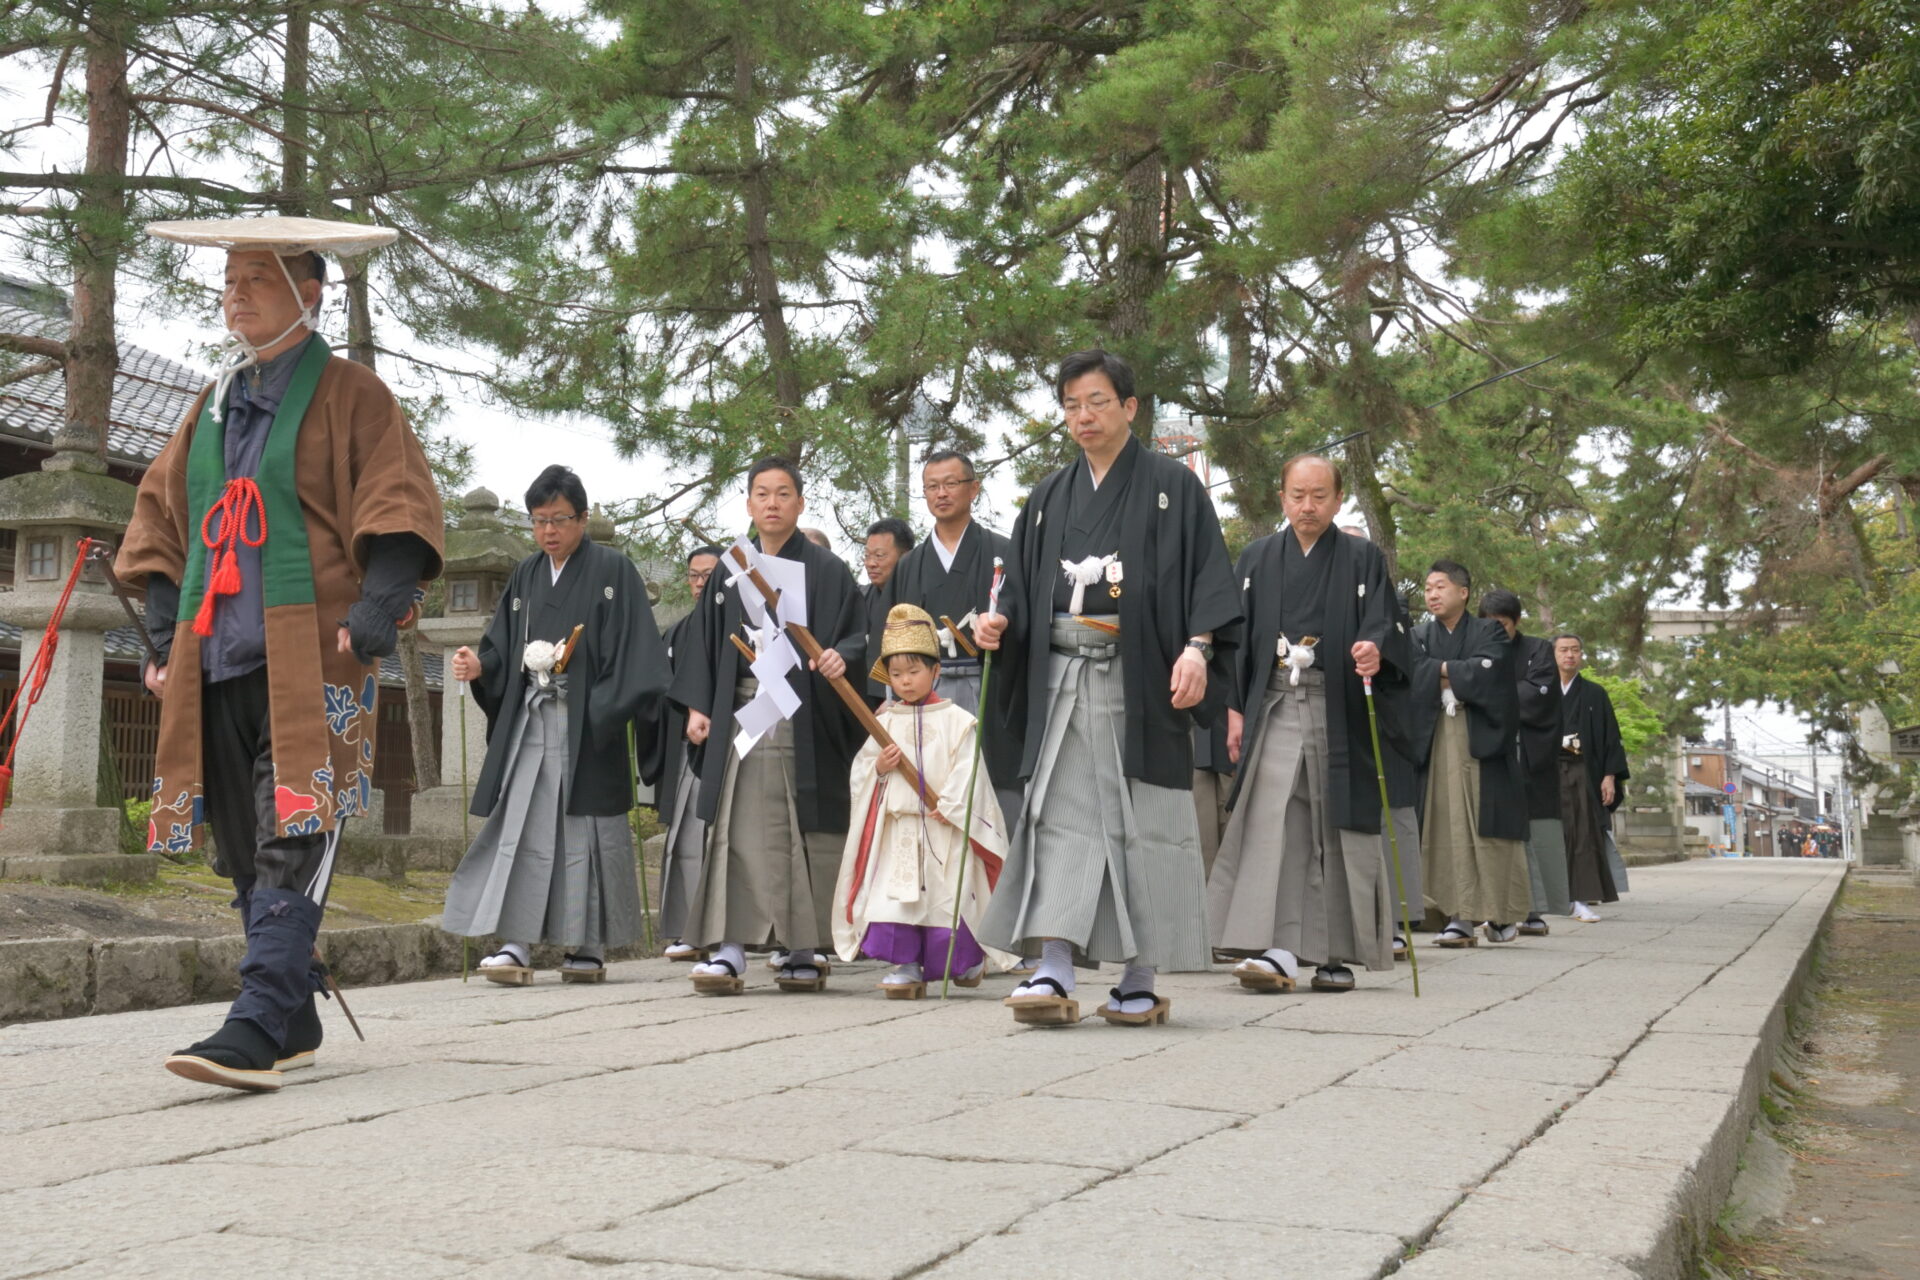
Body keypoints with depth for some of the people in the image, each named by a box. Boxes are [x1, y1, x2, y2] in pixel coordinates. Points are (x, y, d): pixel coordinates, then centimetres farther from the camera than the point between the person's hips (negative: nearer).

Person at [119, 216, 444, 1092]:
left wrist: (376, 614, -17)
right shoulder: (212, 407, 22)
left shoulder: (349, 395, 4)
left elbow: (402, 510, -4)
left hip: (311, 658, -7)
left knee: (292, 845, -14)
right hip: (215, 661, 7)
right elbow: (160, 520, 25)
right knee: (244, 849, 8)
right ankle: (296, 1025, 18)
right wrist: (165, 634, 15)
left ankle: (258, 1027, -20)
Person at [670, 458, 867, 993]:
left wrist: (840, 656, -22)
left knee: (804, 834, 0)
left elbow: (857, 634, 0)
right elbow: (704, 642, 15)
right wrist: (697, 706, 4)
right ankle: (729, 948, -7)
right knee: (738, 833, -5)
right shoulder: (728, 572, 15)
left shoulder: (826, 571, 5)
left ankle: (803, 950, 9)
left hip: (804, 722, -2)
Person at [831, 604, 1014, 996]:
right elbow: (861, 767, 11)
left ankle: (968, 959, 23)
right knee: (893, 894, -5)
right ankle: (905, 965, 3)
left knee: (948, 897, 1)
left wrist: (950, 806, -16)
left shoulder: (955, 719, -2)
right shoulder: (885, 721, 9)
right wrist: (878, 768, -10)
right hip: (895, 827, 3)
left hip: (944, 828, -3)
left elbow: (967, 768, -8)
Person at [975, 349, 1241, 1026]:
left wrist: (1196, 648, -18)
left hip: (1142, 681, -4)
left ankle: (1140, 983, 8)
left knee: (1141, 823, 0)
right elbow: (1028, 585, 19)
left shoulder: (1172, 486, 2)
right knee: (1060, 818, -5)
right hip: (1064, 680, 4)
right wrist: (999, 622, -1)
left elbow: (1206, 574, -4)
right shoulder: (1050, 496, 16)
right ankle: (1055, 974, -8)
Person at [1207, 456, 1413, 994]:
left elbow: (1382, 627, -2)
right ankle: (1276, 950, -19)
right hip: (1275, 708, 1)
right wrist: (1235, 709, 2)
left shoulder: (1364, 559, 8)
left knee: (1335, 830, 1)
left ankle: (1333, 955, 11)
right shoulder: (1257, 560, 13)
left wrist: (1374, 652, -26)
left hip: (1338, 712, -1)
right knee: (1272, 824, -13)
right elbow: (1238, 639, 11)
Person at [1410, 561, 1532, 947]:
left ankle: (1503, 914, 9)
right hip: (1437, 741, 2)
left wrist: (1441, 670, -3)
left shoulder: (1489, 633, 7)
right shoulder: (1419, 637, 14)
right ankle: (1461, 917, -6)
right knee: (1448, 830, -5)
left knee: (1489, 831, -2)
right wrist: (1461, 674, -8)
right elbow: (1414, 678, -4)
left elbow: (1488, 672, -11)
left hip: (1483, 741, -2)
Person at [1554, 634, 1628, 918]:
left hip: (1584, 774, 0)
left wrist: (1610, 776, -4)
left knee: (1585, 834, -7)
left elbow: (1610, 738, 6)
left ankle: (1582, 899, -8)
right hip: (1549, 773, 0)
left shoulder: (1595, 694, 10)